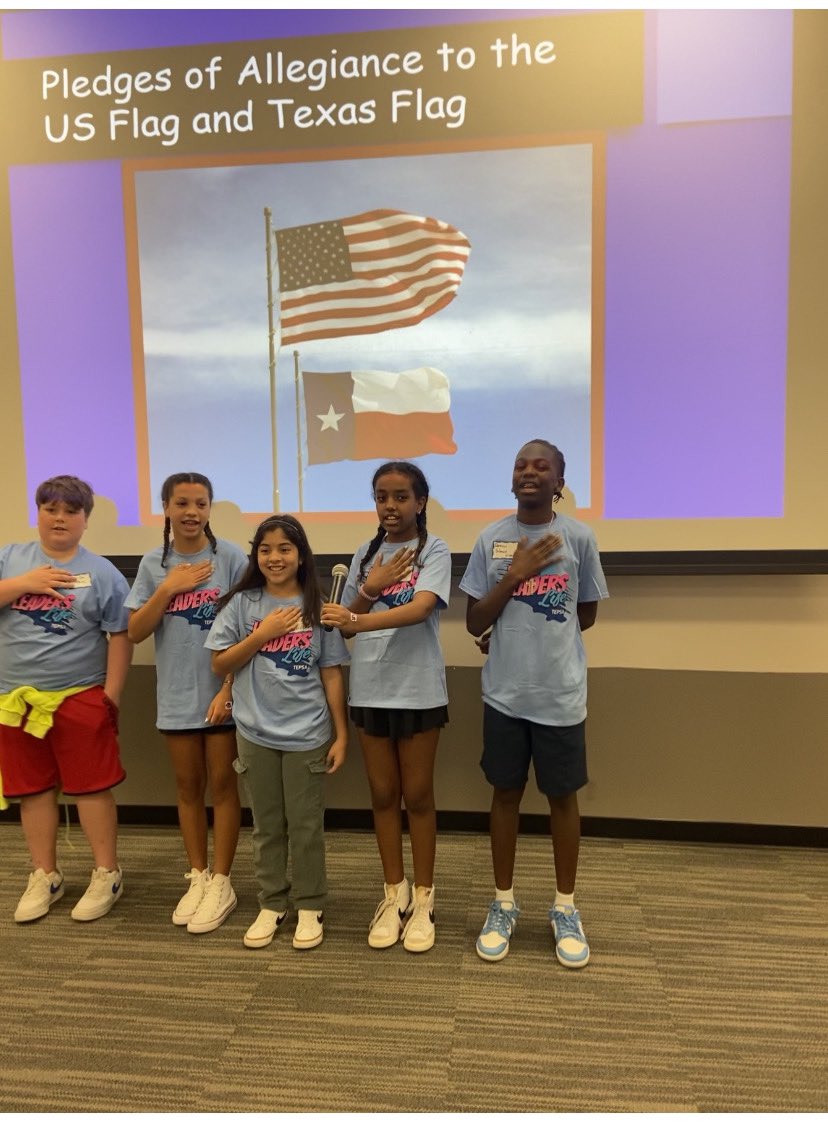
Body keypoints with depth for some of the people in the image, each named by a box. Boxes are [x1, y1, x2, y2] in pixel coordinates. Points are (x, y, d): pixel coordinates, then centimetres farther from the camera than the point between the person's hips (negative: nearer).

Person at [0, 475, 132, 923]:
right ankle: (44, 877, 31)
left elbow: (120, 637, -5)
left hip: (80, 698, -3)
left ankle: (106, 874, 21)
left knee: (91, 787, 5)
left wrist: (111, 694, -8)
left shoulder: (102, 573, -4)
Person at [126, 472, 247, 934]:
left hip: (221, 693, -3)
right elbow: (136, 632, 0)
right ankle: (198, 877, 31)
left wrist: (229, 688, -13)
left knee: (222, 785, 7)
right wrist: (168, 588, -12)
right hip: (177, 696, 4)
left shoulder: (230, 557, -8)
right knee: (188, 787, 15)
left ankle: (221, 883, 21)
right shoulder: (154, 563, 2)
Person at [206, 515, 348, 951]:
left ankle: (309, 906, 26)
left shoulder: (316, 608, -2)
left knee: (305, 825, 9)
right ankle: (271, 904, 31)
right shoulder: (242, 603, -1)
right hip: (255, 734, 1)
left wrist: (341, 734, -2)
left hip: (307, 735, -1)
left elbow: (331, 674, 0)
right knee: (267, 826, 14)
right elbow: (220, 665, -1)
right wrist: (262, 634, -14)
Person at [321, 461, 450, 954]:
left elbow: (420, 609, -23)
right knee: (383, 794, 13)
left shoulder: (434, 550, -5)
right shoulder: (366, 553, 8)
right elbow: (347, 623, 8)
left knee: (417, 795, 8)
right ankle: (395, 894, 29)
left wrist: (357, 620, -35)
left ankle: (423, 899, 25)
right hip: (370, 688, 4)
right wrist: (369, 590, -11)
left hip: (419, 689, -4)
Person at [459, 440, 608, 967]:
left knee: (563, 796, 12)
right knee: (506, 793, 13)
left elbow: (586, 615, 4)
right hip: (505, 693, 1)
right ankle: (504, 903, 30)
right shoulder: (491, 539, -1)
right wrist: (513, 576, -15)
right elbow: (475, 623, -1)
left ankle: (565, 907, 31)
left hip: (561, 694, -1)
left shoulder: (579, 537, -5)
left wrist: (515, 630, 4)